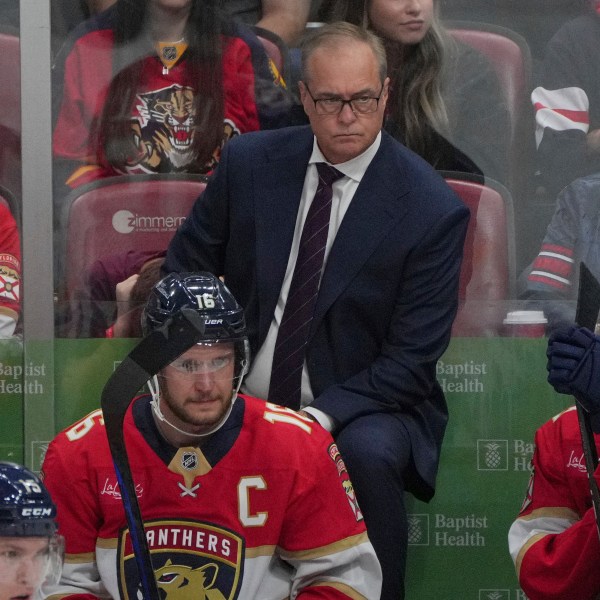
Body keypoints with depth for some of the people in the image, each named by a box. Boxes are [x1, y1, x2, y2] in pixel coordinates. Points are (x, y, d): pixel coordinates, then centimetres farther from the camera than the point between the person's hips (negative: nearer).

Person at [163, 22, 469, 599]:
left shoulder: (433, 209, -9)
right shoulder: (249, 162, 1)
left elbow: (410, 358, -9)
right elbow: (183, 270, 12)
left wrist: (321, 417, -22)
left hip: (359, 409, -3)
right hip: (237, 399, 3)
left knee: (369, 454, -36)